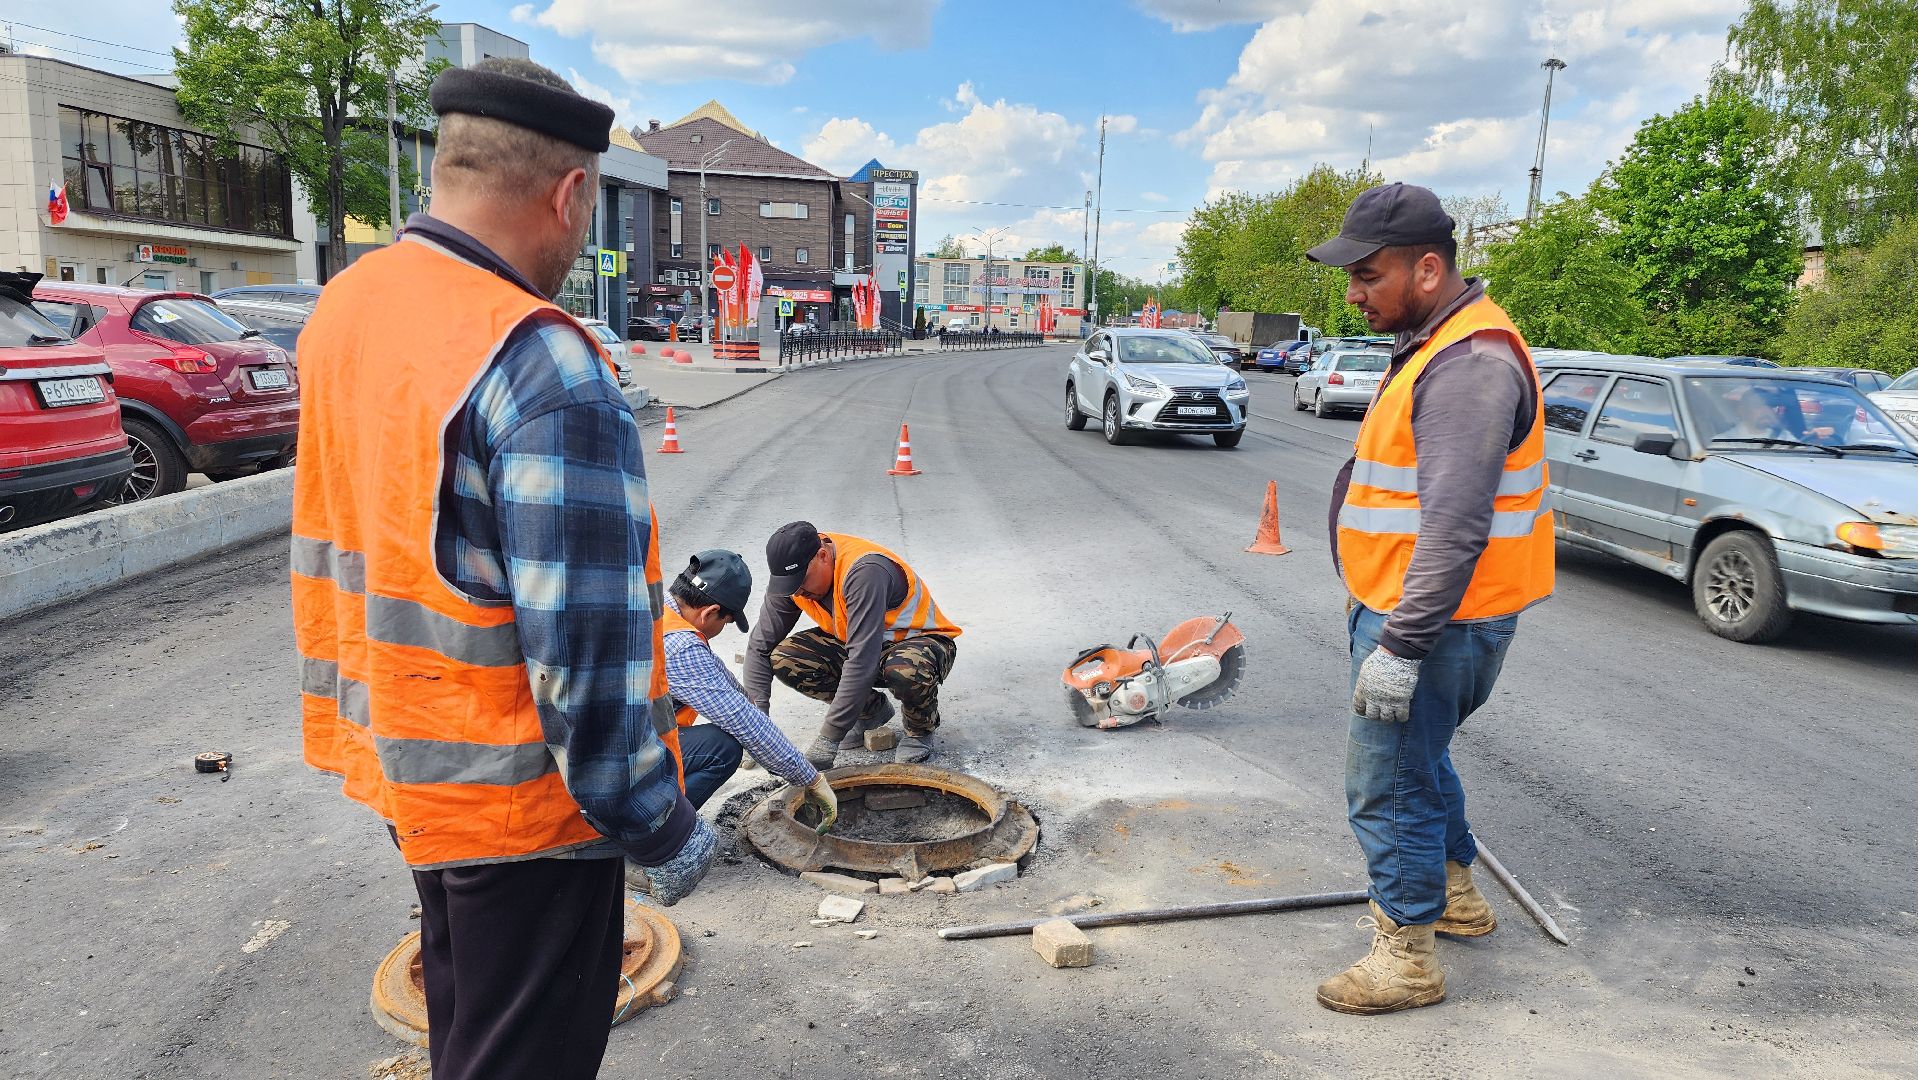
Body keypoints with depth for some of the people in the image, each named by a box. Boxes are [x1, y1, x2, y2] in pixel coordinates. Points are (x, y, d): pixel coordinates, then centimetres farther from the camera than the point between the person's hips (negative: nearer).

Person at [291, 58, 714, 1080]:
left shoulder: (344, 309, 2)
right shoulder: (543, 369, -27)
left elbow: (327, 552, 12)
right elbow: (587, 648, -26)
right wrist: (661, 829, -16)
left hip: (403, 764, 9)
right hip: (517, 801, -8)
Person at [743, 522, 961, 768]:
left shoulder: (864, 571, -35)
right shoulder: (793, 571, -14)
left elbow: (862, 662, -39)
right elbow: (760, 644, -9)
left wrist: (829, 738, -38)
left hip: (922, 639, -7)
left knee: (906, 671, -42)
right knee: (783, 659, -15)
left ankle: (920, 730, -5)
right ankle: (872, 709, 6)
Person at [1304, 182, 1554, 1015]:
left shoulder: (1470, 363, -23)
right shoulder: (1436, 344, 12)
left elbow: (1456, 528, -30)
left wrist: (1402, 648, -29)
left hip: (1433, 617, -11)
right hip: (1408, 605, 11)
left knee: (1388, 781, -2)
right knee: (1417, 754, 25)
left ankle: (1407, 955, 12)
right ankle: (1454, 891, 43)